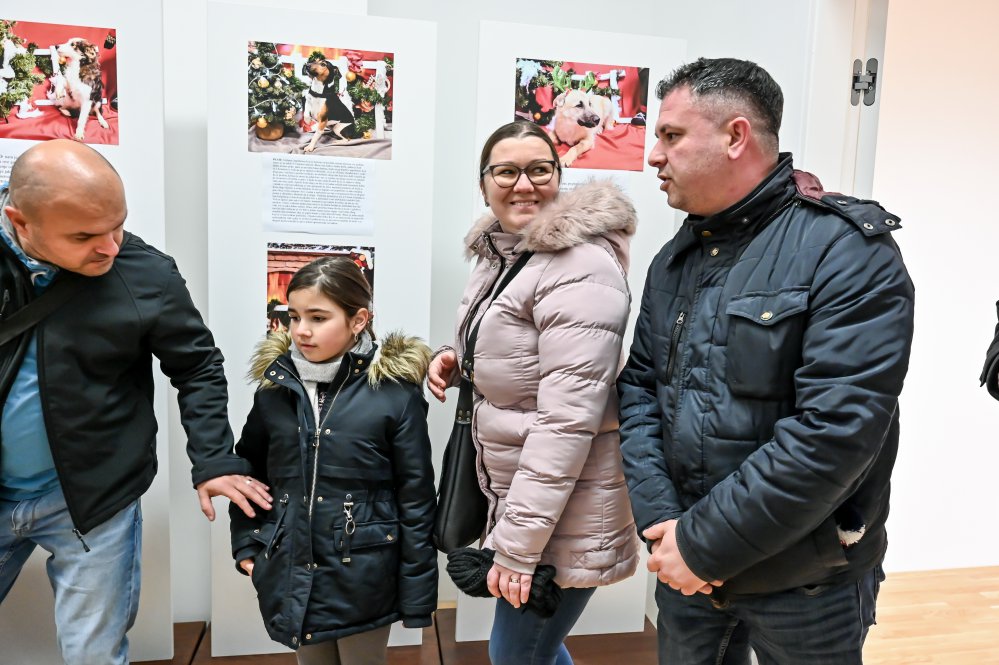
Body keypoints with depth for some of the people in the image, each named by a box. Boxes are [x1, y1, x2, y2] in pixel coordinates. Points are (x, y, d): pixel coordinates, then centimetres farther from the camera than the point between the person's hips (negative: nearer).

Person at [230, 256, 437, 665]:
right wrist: (246, 545, 7)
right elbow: (248, 471, 14)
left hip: (363, 579, -3)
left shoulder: (395, 391, -13)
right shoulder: (274, 386, -1)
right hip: (292, 575, 4)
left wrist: (417, 597, -7)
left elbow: (416, 501, -10)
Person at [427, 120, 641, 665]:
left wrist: (518, 543, -22)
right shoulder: (496, 252, 7)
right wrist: (456, 358, 0)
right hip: (510, 491, 8)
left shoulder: (580, 267, -21)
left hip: (562, 515, -8)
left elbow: (567, 418, -25)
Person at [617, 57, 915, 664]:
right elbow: (639, 386, 3)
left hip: (807, 586, -5)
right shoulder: (676, 258, 4)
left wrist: (705, 544, -20)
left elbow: (837, 430, -24)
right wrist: (660, 519, -10)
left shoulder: (848, 251, -16)